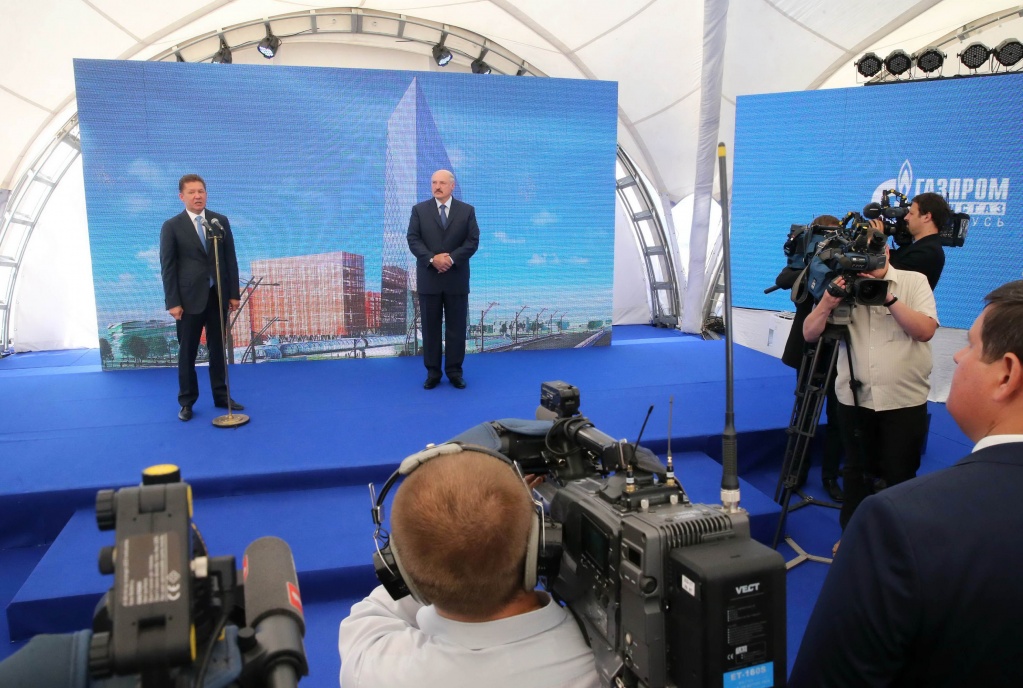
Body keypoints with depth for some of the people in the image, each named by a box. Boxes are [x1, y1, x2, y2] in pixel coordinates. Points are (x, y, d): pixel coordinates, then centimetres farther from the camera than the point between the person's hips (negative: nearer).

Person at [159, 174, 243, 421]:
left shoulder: (220, 221, 6)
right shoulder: (172, 226, -2)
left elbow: (230, 259, 7)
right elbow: (168, 266, -4)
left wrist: (234, 293, 3)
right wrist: (173, 302, -10)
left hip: (218, 296, 3)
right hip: (189, 298, -2)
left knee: (218, 349, 10)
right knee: (187, 352, 5)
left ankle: (221, 396, 21)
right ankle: (186, 402, 16)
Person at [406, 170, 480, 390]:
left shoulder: (467, 210, 5)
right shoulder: (419, 210, 5)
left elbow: (473, 241, -3)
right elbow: (413, 240, -3)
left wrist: (451, 258, -16)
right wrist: (432, 259, -18)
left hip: (457, 279, 0)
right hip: (428, 278, 0)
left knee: (456, 327, 4)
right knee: (430, 327, 4)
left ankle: (454, 371, 14)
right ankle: (432, 372, 13)